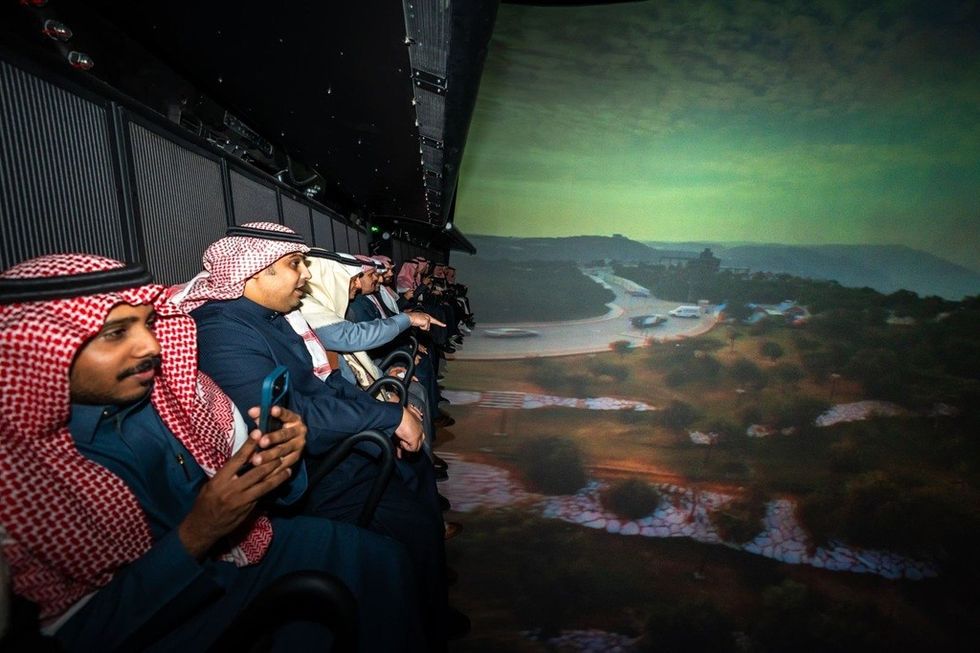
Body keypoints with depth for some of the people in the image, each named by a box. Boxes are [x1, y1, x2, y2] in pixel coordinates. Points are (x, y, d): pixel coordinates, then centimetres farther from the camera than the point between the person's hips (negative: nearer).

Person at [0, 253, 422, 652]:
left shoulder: (175, 381, -9)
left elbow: (251, 481, 3)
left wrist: (281, 452, -20)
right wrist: (193, 536, -28)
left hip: (241, 548, 5)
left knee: (379, 558, -9)